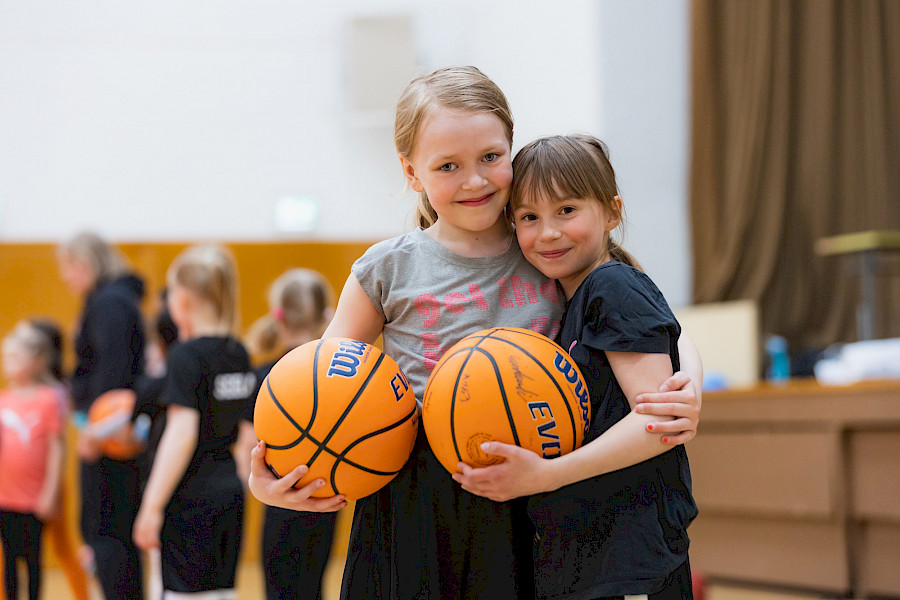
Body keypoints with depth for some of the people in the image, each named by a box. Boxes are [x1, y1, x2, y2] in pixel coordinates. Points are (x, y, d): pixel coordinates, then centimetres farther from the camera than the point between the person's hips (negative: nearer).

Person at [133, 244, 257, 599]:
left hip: (190, 499, -7)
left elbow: (182, 433, -20)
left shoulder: (186, 356, -13)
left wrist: (151, 506, -19)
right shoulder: (239, 354, 9)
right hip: (230, 493, 7)